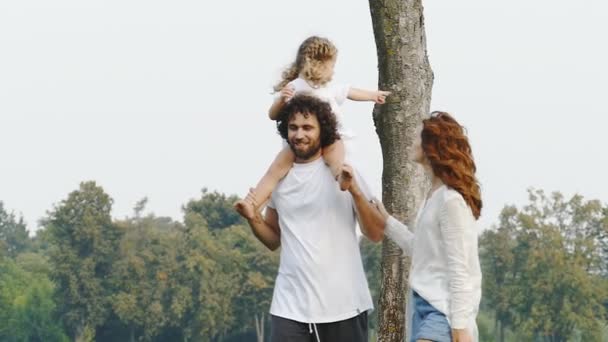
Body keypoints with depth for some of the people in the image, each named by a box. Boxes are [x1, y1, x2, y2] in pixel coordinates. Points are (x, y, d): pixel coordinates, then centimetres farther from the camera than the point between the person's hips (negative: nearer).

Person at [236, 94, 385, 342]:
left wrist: (355, 191, -17)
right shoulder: (279, 178, 10)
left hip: (343, 304, -2)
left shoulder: (342, 174, 0)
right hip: (290, 306, 2)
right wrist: (254, 220, 0)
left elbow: (376, 234, -3)